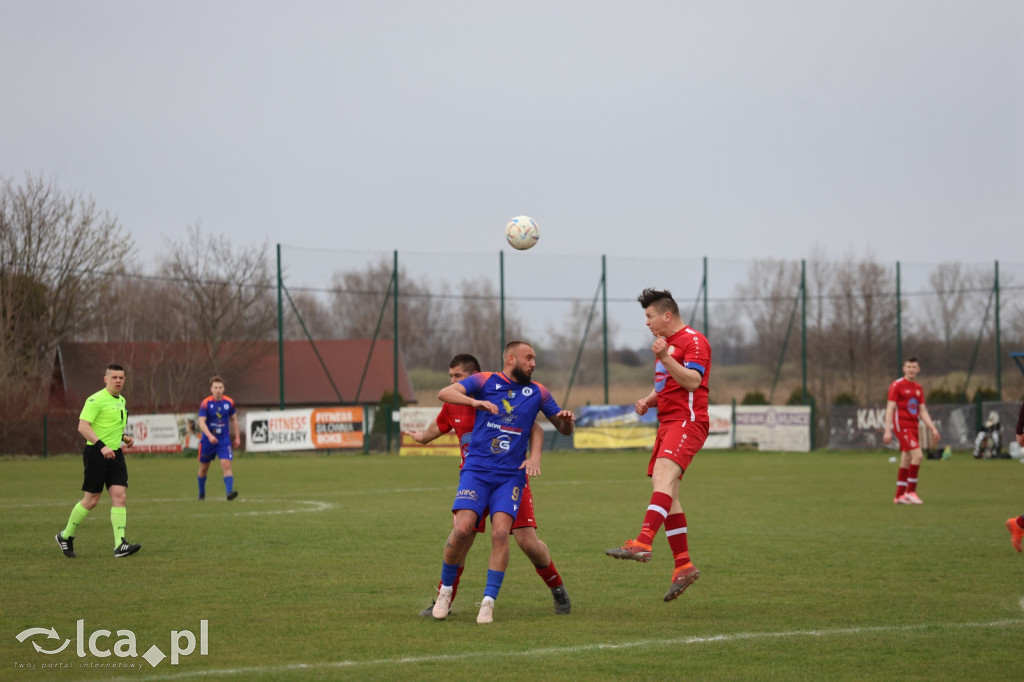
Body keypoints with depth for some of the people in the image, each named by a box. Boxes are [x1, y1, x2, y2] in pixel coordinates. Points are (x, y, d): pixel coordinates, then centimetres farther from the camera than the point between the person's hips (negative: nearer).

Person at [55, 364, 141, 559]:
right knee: (91, 500, -1)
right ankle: (65, 536, 18)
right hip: (96, 454, -7)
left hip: (115, 454, 7)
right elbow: (83, 426, -20)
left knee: (120, 496, -6)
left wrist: (124, 438, 11)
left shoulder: (121, 401, 15)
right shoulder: (96, 400, -12)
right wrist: (102, 446, -28)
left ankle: (120, 545, -11)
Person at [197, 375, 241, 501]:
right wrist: (210, 436, -34)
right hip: (208, 440, -1)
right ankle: (201, 493, 31)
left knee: (226, 465, -17)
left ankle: (229, 492, -26)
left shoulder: (229, 402, -2)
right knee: (204, 467, 12)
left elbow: (234, 419, 13)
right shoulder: (205, 403, -12)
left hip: (224, 440, 1)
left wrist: (237, 437, 13)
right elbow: (201, 422, -19)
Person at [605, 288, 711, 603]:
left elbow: (693, 381, -21)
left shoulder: (693, 341, -6)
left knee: (663, 474, -29)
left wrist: (665, 359, -31)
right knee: (666, 494, 5)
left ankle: (642, 543, -45)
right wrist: (648, 400, 13)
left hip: (688, 421, -10)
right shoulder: (665, 343, 24)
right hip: (668, 423, 10)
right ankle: (683, 565, 8)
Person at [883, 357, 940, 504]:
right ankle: (911, 492, -14)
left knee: (905, 463, 7)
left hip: (913, 428, 7)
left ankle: (899, 496, 13)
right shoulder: (897, 385, -5)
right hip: (902, 425, -7)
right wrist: (887, 430, -15)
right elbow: (890, 408, -9)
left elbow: (923, 412, 17)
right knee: (918, 455, -19)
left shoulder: (918, 388, 15)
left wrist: (932, 429, 7)